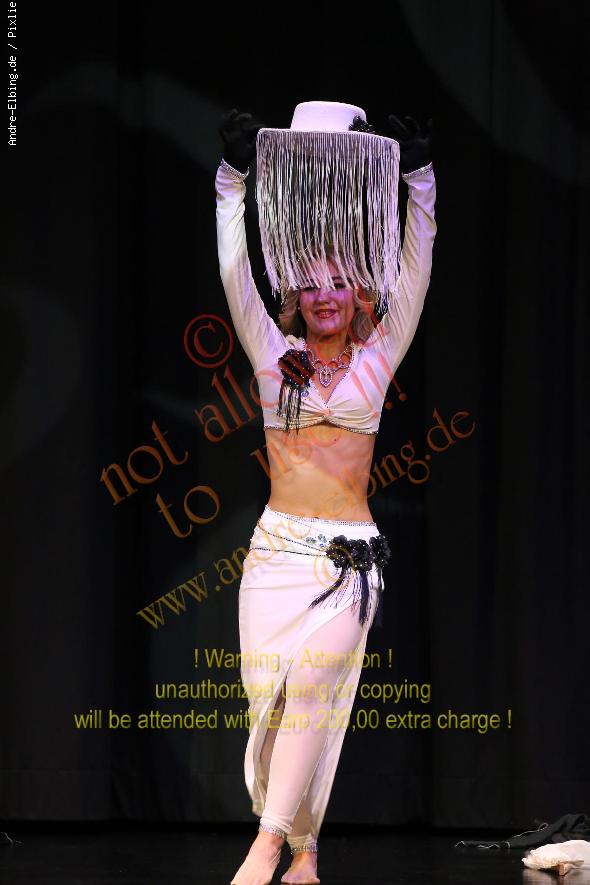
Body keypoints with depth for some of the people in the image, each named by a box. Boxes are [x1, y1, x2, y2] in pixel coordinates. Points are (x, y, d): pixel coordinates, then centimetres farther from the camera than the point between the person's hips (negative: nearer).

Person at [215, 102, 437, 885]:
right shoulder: (276, 357, 10)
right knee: (271, 686, -7)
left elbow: (415, 274, 3)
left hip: (350, 555, -1)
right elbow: (235, 275, 3)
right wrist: (233, 178, -4)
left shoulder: (377, 360, 10)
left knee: (314, 677, -17)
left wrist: (418, 179, -5)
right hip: (276, 547, 1)